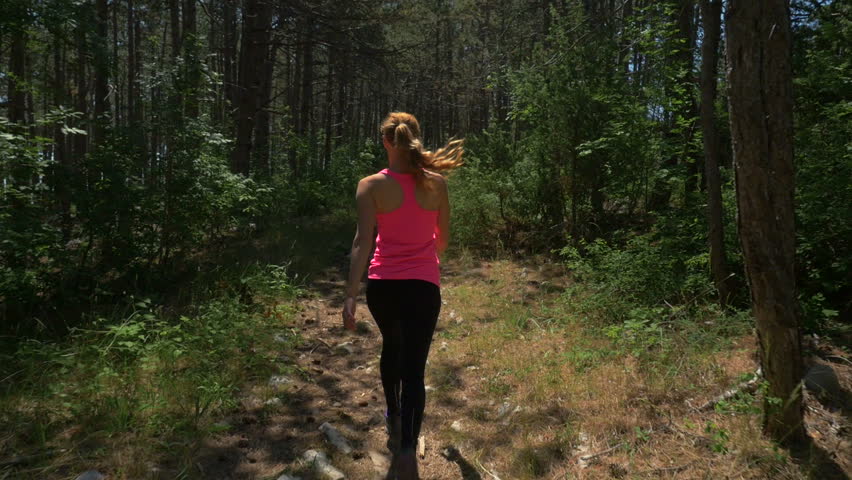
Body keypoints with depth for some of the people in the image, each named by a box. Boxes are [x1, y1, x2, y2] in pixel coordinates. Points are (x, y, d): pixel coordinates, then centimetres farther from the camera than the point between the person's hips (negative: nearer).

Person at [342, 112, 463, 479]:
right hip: (423, 285, -1)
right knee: (414, 367, 1)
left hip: (383, 284, 1)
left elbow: (363, 241, -15)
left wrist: (350, 295, -16)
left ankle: (394, 417, 47)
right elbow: (443, 238, 8)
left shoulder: (372, 185, -7)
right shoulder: (436, 183, -1)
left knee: (392, 347, 28)